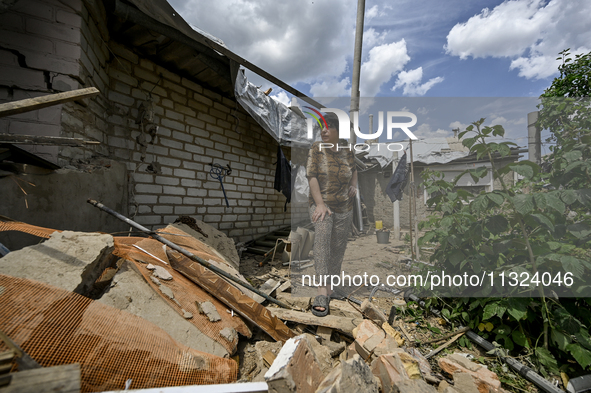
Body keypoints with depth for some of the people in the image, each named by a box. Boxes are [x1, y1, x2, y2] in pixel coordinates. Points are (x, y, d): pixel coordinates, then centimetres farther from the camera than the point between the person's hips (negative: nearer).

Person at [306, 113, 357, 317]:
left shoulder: (347, 150, 6)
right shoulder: (316, 148, -2)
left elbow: (354, 169, 26)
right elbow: (312, 176, -11)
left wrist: (354, 184, 7)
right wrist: (320, 203, -20)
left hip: (344, 208, 3)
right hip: (321, 203, -3)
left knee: (338, 249, 7)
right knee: (322, 235, -30)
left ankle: (331, 287, 27)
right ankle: (322, 289, -31)